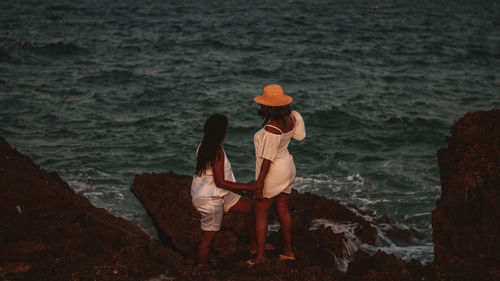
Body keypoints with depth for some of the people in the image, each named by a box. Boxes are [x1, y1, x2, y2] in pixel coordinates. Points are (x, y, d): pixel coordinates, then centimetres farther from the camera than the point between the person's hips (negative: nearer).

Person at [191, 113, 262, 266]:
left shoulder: (203, 146, 3)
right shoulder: (217, 152, -25)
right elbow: (220, 182, -25)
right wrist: (248, 187, -22)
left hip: (218, 195, 10)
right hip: (210, 199, -10)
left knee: (251, 208, 17)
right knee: (208, 239, 2)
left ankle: (254, 246, 30)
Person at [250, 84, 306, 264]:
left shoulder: (271, 129, -30)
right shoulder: (289, 119, -6)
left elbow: (267, 159, -26)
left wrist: (259, 183, -20)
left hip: (273, 173, -8)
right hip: (287, 167, 8)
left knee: (260, 213, 5)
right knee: (283, 210, 18)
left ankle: (260, 255, 10)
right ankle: (288, 251, 26)